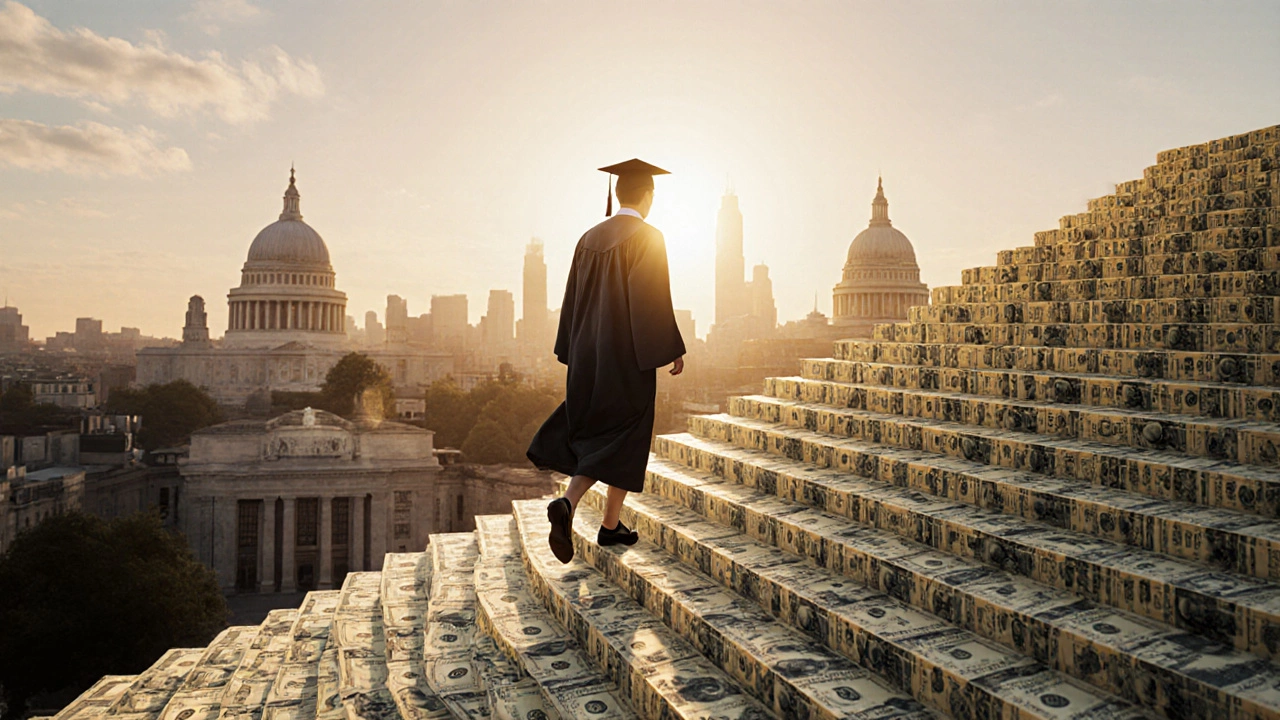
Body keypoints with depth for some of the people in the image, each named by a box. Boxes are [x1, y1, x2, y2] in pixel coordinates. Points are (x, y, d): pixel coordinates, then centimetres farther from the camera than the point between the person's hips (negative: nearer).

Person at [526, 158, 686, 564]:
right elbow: (654, 301, -16)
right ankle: (610, 525, 9)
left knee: (593, 434, 15)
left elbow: (573, 298, 11)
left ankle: (568, 504, -3)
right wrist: (673, 349, -7)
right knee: (627, 437, 6)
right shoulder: (648, 238, -10)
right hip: (629, 354, -6)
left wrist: (572, 353, 17)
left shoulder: (590, 238, 9)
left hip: (589, 352, 6)